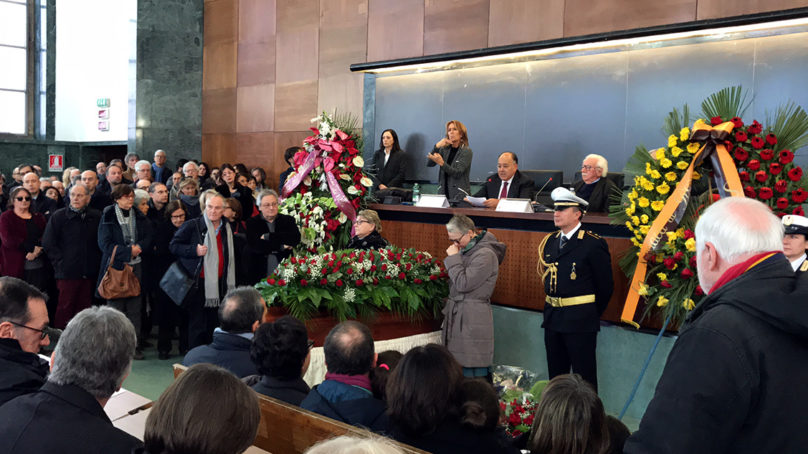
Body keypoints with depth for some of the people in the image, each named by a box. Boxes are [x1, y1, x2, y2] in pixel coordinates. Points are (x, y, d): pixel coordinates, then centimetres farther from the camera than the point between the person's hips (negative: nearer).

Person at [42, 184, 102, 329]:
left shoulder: (96, 217, 6)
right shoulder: (59, 216, -2)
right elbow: (48, 244, -1)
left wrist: (97, 263, 5)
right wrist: (61, 262, -7)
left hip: (89, 273, 3)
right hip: (67, 272, -3)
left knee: (84, 308, 9)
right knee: (65, 308, -2)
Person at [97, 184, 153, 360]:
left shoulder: (139, 217, 10)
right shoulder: (108, 217, -2)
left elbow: (149, 237, 8)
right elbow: (105, 243, -8)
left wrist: (139, 247, -11)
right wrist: (128, 251, -13)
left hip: (136, 266, 3)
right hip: (115, 266, -3)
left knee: (135, 308, 4)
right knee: (115, 307, 0)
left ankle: (134, 345, 11)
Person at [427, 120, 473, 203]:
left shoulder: (466, 151, -2)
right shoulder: (444, 149, 10)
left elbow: (457, 173, -13)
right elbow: (429, 164, 0)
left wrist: (442, 163, -27)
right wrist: (437, 146, -11)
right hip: (444, 192, 4)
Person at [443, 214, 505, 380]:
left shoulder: (485, 254, -14)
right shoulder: (467, 250, 14)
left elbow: (463, 283, -18)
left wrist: (453, 258, -12)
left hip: (473, 317, -8)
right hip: (457, 314, 9)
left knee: (474, 370, -7)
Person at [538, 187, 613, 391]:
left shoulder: (594, 244, -11)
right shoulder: (550, 241, 9)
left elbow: (605, 286, -6)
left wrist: (590, 314, 2)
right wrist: (552, 308, 12)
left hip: (580, 321, -7)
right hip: (552, 318, 7)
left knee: (584, 377, 1)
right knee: (555, 374, 16)